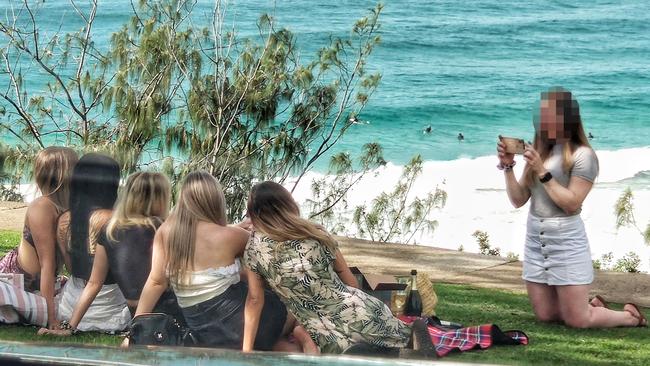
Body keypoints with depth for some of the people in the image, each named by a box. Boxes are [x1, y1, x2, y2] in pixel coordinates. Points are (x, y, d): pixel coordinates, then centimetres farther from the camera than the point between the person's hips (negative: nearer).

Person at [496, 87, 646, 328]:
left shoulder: (582, 154, -10)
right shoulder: (538, 152, 8)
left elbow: (572, 204, -15)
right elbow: (518, 200, 8)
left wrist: (543, 173, -18)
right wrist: (507, 167, -5)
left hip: (566, 240, -6)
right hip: (535, 238, 6)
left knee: (578, 321, -3)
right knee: (545, 315, 9)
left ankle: (632, 317, 21)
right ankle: (592, 306, 34)